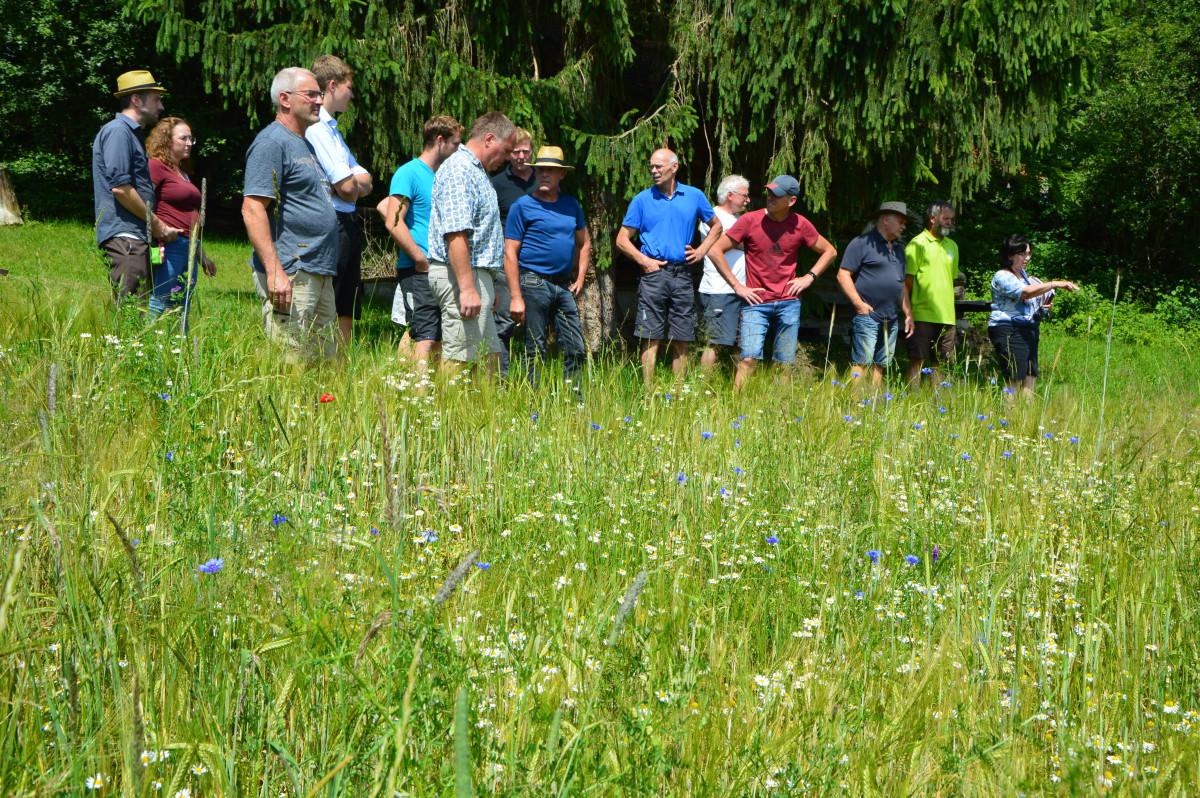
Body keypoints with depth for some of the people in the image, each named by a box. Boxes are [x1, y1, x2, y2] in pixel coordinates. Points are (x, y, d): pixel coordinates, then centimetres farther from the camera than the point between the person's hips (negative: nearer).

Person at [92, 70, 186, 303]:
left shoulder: (133, 133, 25)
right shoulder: (118, 131, -7)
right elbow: (119, 187, -17)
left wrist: (160, 226, 17)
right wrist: (155, 223, -10)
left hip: (135, 237, 10)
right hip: (123, 237, -10)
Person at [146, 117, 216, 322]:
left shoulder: (184, 173, 22)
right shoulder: (156, 166, -5)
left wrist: (201, 256, 28)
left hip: (189, 247, 9)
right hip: (170, 246, -9)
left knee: (183, 311, 9)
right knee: (159, 308, -11)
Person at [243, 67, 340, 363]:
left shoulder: (306, 144, 22)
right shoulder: (271, 143, -9)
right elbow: (252, 209, -18)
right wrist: (274, 271, -25)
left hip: (320, 275, 10)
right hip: (290, 276, -10)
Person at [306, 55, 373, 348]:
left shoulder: (330, 127, 21)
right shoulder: (315, 128, -12)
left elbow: (366, 182, 17)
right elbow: (348, 188, -18)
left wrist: (354, 182, -5)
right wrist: (354, 184, 5)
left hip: (347, 225, 10)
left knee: (347, 315, 11)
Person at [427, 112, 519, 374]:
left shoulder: (475, 171, 21)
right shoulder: (459, 170, -14)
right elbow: (455, 235, -24)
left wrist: (489, 285, 28)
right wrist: (467, 288, -28)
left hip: (476, 275, 11)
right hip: (463, 275, -11)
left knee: (489, 357, 11)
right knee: (461, 361, -11)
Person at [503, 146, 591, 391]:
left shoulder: (571, 205, 13)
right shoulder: (523, 206, -2)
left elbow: (584, 242, 25)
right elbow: (510, 253, -6)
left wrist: (580, 278, 12)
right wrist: (516, 297, -12)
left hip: (564, 285, 5)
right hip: (534, 283, -5)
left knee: (576, 349, 2)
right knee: (536, 350, -2)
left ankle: (573, 397, 11)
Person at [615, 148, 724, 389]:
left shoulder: (694, 196, 10)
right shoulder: (642, 200, 5)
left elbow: (716, 226, 24)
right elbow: (622, 239, 7)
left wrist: (701, 251, 9)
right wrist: (644, 260, -6)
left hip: (682, 275, 2)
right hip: (654, 273, -2)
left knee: (681, 341, 3)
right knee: (652, 340, -6)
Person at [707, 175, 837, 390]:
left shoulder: (800, 225, 4)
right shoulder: (750, 220, -3)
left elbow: (829, 252, 18)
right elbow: (716, 251, -1)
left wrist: (809, 277, 4)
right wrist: (737, 286, -4)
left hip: (788, 303, 2)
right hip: (756, 302, -2)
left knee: (785, 364, 3)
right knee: (749, 359, -15)